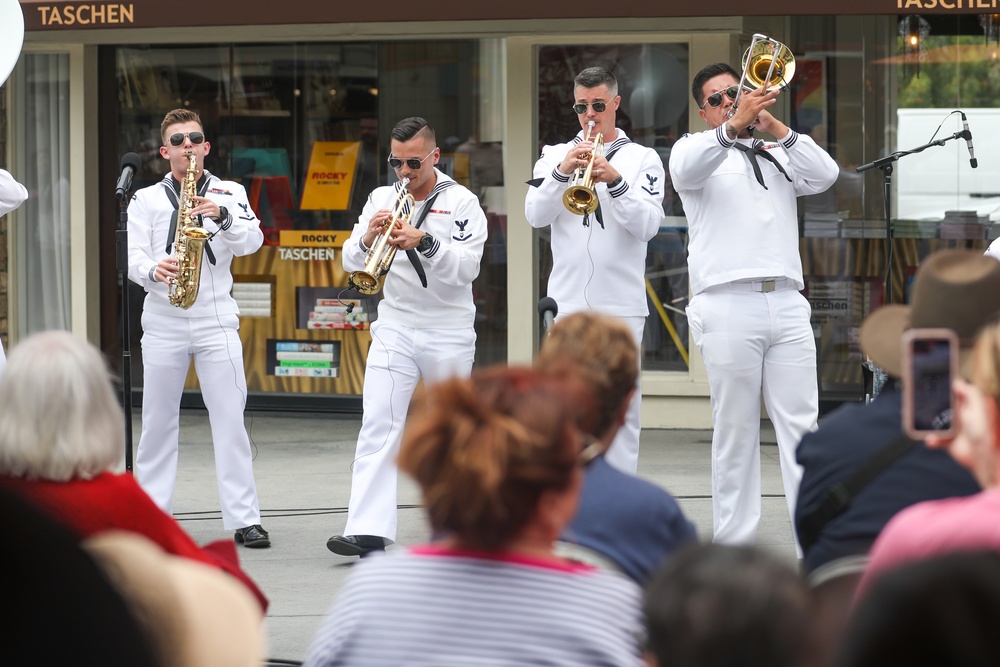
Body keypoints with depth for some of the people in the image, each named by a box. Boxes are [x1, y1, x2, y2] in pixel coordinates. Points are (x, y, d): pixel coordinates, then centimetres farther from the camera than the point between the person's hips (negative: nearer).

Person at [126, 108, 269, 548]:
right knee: (158, 421, 6)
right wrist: (153, 270, -21)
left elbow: (252, 241, -6)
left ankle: (244, 519, -6)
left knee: (230, 419, -6)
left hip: (216, 318, -1)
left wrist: (221, 216, -23)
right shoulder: (146, 200, 8)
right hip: (162, 319, 1)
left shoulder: (230, 194, 8)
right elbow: (131, 255, 0)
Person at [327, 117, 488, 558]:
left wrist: (425, 242, -29)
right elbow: (351, 262, 3)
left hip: (449, 333, -2)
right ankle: (369, 533, -19)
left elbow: (467, 267, -14)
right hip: (395, 327, 2)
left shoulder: (462, 203, -3)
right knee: (379, 428, -11)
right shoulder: (382, 198, 7)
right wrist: (367, 239, -19)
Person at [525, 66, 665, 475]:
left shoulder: (642, 159, 6)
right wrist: (563, 171, -15)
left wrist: (614, 180, -21)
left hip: (621, 306, -2)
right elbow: (536, 216, -1)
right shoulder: (555, 155, 12)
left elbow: (648, 225, -7)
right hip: (566, 302, 2)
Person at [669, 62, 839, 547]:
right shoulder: (695, 148, 13)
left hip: (787, 303, 3)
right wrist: (733, 126, -29)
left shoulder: (777, 155, 23)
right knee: (735, 431, -2)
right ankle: (734, 542, 1)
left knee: (801, 425, -4)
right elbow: (686, 168, -12)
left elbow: (825, 175, 4)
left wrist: (772, 125, -3)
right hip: (728, 303, -3)